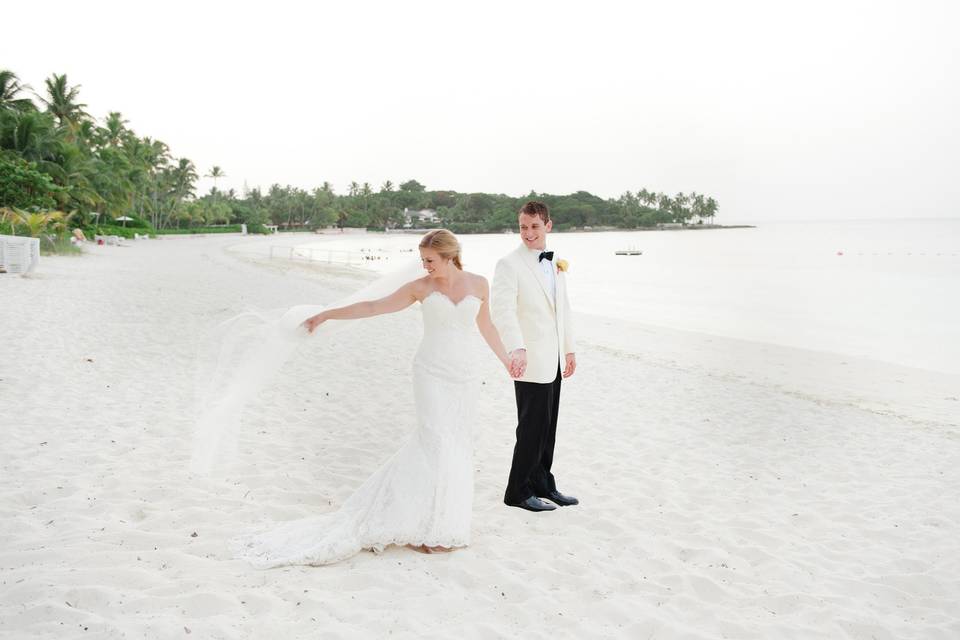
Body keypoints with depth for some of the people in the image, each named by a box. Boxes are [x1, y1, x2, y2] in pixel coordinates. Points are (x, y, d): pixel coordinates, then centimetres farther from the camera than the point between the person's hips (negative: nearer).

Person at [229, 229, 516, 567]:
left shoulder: (478, 283, 5)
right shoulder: (421, 287, 0)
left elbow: (485, 325, 19)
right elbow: (373, 307, 2)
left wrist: (506, 359, 24)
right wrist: (328, 313, 0)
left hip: (463, 374, 3)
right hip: (432, 372, -3)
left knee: (453, 447, 5)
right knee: (436, 445, -10)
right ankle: (426, 529, 0)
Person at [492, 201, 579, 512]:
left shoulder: (555, 262, 13)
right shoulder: (509, 264, -11)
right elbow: (503, 311, -21)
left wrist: (570, 347, 20)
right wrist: (516, 349, -34)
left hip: (553, 359, 7)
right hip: (530, 360, -7)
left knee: (548, 427, 13)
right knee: (532, 427, -3)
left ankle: (542, 484, 25)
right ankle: (518, 492, 9)